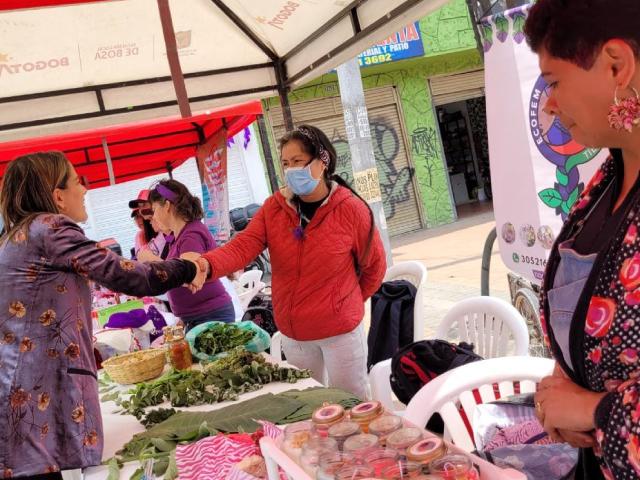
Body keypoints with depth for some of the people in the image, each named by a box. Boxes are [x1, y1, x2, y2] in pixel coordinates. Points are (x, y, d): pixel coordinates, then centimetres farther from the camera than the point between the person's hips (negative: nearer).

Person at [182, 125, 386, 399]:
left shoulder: (350, 209, -14)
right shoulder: (274, 207, -5)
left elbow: (374, 267, -2)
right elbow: (242, 246, -20)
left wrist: (345, 304, 6)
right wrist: (206, 263, -39)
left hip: (340, 332, -4)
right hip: (292, 334, 4)